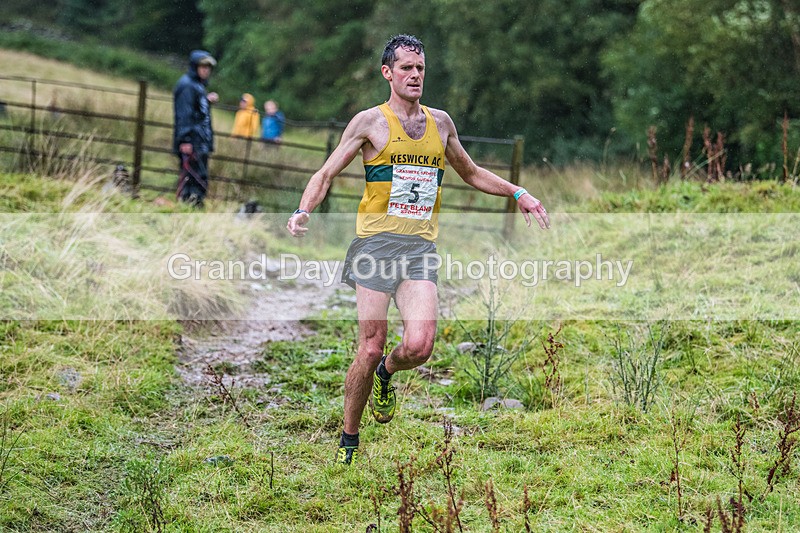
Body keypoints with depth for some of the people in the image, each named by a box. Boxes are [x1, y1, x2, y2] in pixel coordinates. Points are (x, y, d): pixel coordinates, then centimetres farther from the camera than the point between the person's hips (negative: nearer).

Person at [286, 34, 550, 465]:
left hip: (420, 248, 3)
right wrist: (303, 211, -16)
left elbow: (470, 173, 30)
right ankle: (348, 440, 12)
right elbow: (326, 174, 2)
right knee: (370, 349, -6)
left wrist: (517, 193, 21)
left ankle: (386, 373, 20)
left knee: (418, 346, -16)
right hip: (376, 243, -3)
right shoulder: (369, 122, 2)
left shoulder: (440, 123, 15)